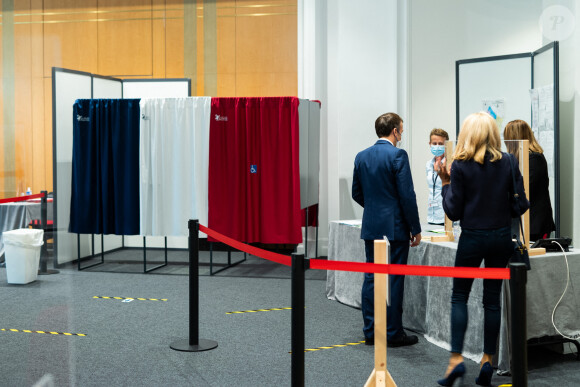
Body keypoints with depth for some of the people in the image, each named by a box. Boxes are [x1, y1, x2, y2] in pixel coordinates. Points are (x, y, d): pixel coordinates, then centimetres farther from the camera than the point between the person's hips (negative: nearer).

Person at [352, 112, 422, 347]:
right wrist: (415, 229, -7)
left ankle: (370, 332, 15)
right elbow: (407, 194, -14)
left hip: (370, 227, 6)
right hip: (394, 227, -6)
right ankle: (393, 333, 7)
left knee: (371, 279, 10)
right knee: (394, 280, 0)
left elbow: (357, 193, 14)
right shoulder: (397, 155, -12)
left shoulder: (362, 156, 7)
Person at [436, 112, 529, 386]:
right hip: (502, 237, 3)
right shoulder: (508, 162, -1)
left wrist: (445, 183, 3)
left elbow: (454, 212, -8)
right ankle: (488, 359, 12)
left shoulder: (461, 165, -9)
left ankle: (456, 358, -2)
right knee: (492, 298, 11)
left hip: (473, 238, -3)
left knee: (459, 296, 8)